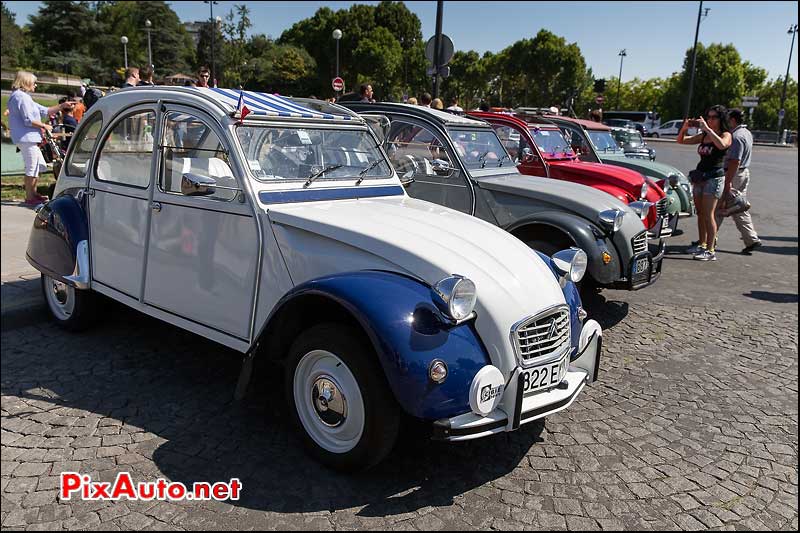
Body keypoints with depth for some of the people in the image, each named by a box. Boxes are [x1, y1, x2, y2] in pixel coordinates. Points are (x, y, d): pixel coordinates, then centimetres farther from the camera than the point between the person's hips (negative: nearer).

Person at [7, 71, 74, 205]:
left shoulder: (24, 97, 20)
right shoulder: (21, 97, -13)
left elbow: (44, 111, 18)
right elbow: (28, 120, -20)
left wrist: (62, 106, 13)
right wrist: (44, 126, -7)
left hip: (29, 138, 11)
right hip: (26, 137, -11)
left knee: (40, 165, 18)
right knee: (32, 168, -6)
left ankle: (33, 193, 26)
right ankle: (30, 198, 1)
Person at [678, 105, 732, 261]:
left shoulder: (726, 135, -3)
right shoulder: (703, 136, 13)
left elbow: (722, 145, -27)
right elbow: (681, 140, 13)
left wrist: (707, 128, -25)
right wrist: (684, 128, -6)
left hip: (715, 178, -6)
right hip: (699, 176, 6)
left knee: (708, 214, -12)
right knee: (700, 213, 10)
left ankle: (711, 251, -11)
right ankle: (702, 245, 21)